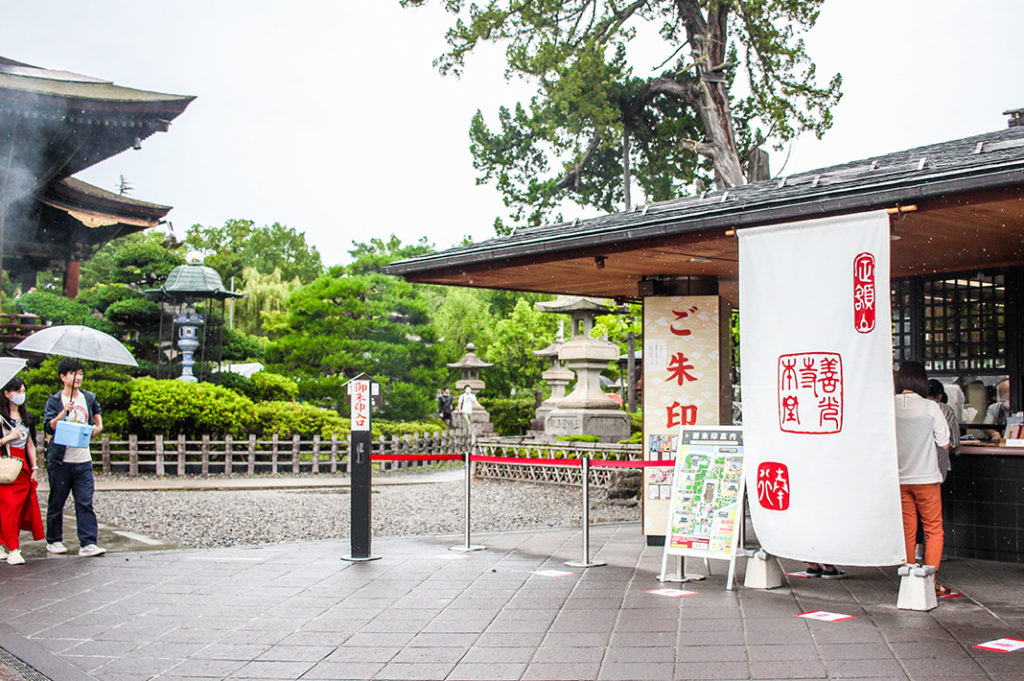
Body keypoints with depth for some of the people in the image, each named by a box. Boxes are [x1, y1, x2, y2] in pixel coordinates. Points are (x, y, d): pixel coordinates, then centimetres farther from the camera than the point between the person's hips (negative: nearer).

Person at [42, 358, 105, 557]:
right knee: (56, 502, 8)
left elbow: (97, 411, 32)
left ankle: (88, 544, -7)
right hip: (60, 460, -2)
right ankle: (53, 541, 23)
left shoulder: (89, 398, 9)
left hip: (83, 460, 2)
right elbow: (49, 427, -14)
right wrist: (64, 412, -25)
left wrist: (99, 425, 16)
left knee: (85, 503, -5)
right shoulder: (54, 401, -2)